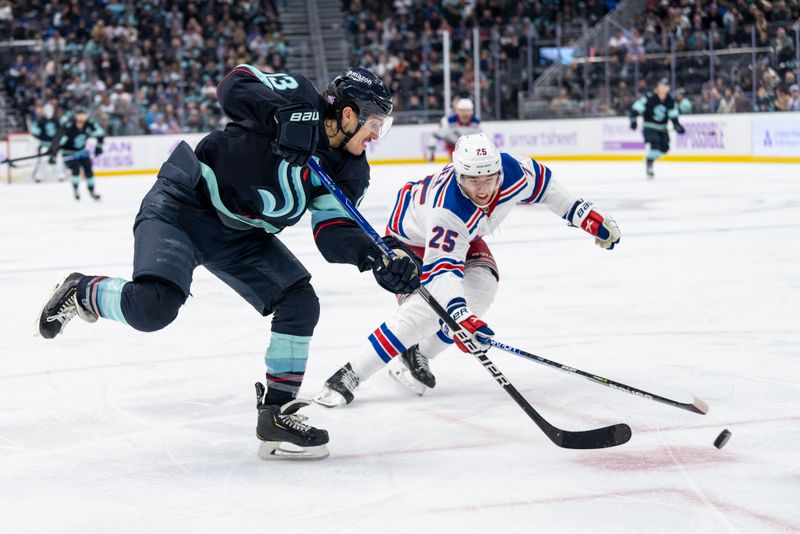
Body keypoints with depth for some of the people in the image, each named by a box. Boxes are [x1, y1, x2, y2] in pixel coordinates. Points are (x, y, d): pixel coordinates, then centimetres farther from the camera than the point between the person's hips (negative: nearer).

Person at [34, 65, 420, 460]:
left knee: (300, 303, -7)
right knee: (152, 307, -25)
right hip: (182, 205, -7)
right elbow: (235, 84, -23)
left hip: (242, 235, 7)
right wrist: (282, 117, -37)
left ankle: (276, 413, 3)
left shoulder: (349, 171, 1)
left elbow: (333, 234, -6)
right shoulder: (299, 99, -15)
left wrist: (375, 257, -24)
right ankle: (83, 293, 7)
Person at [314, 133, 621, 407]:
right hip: (413, 235, -6)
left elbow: (542, 183, -6)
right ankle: (349, 376, -22)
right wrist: (461, 317, -65)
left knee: (481, 289, -19)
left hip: (463, 236, 6)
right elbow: (441, 268, -51)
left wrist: (585, 215, -4)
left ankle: (417, 356, 0)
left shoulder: (512, 171, -29)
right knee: (427, 308, -26)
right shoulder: (448, 208, -44)